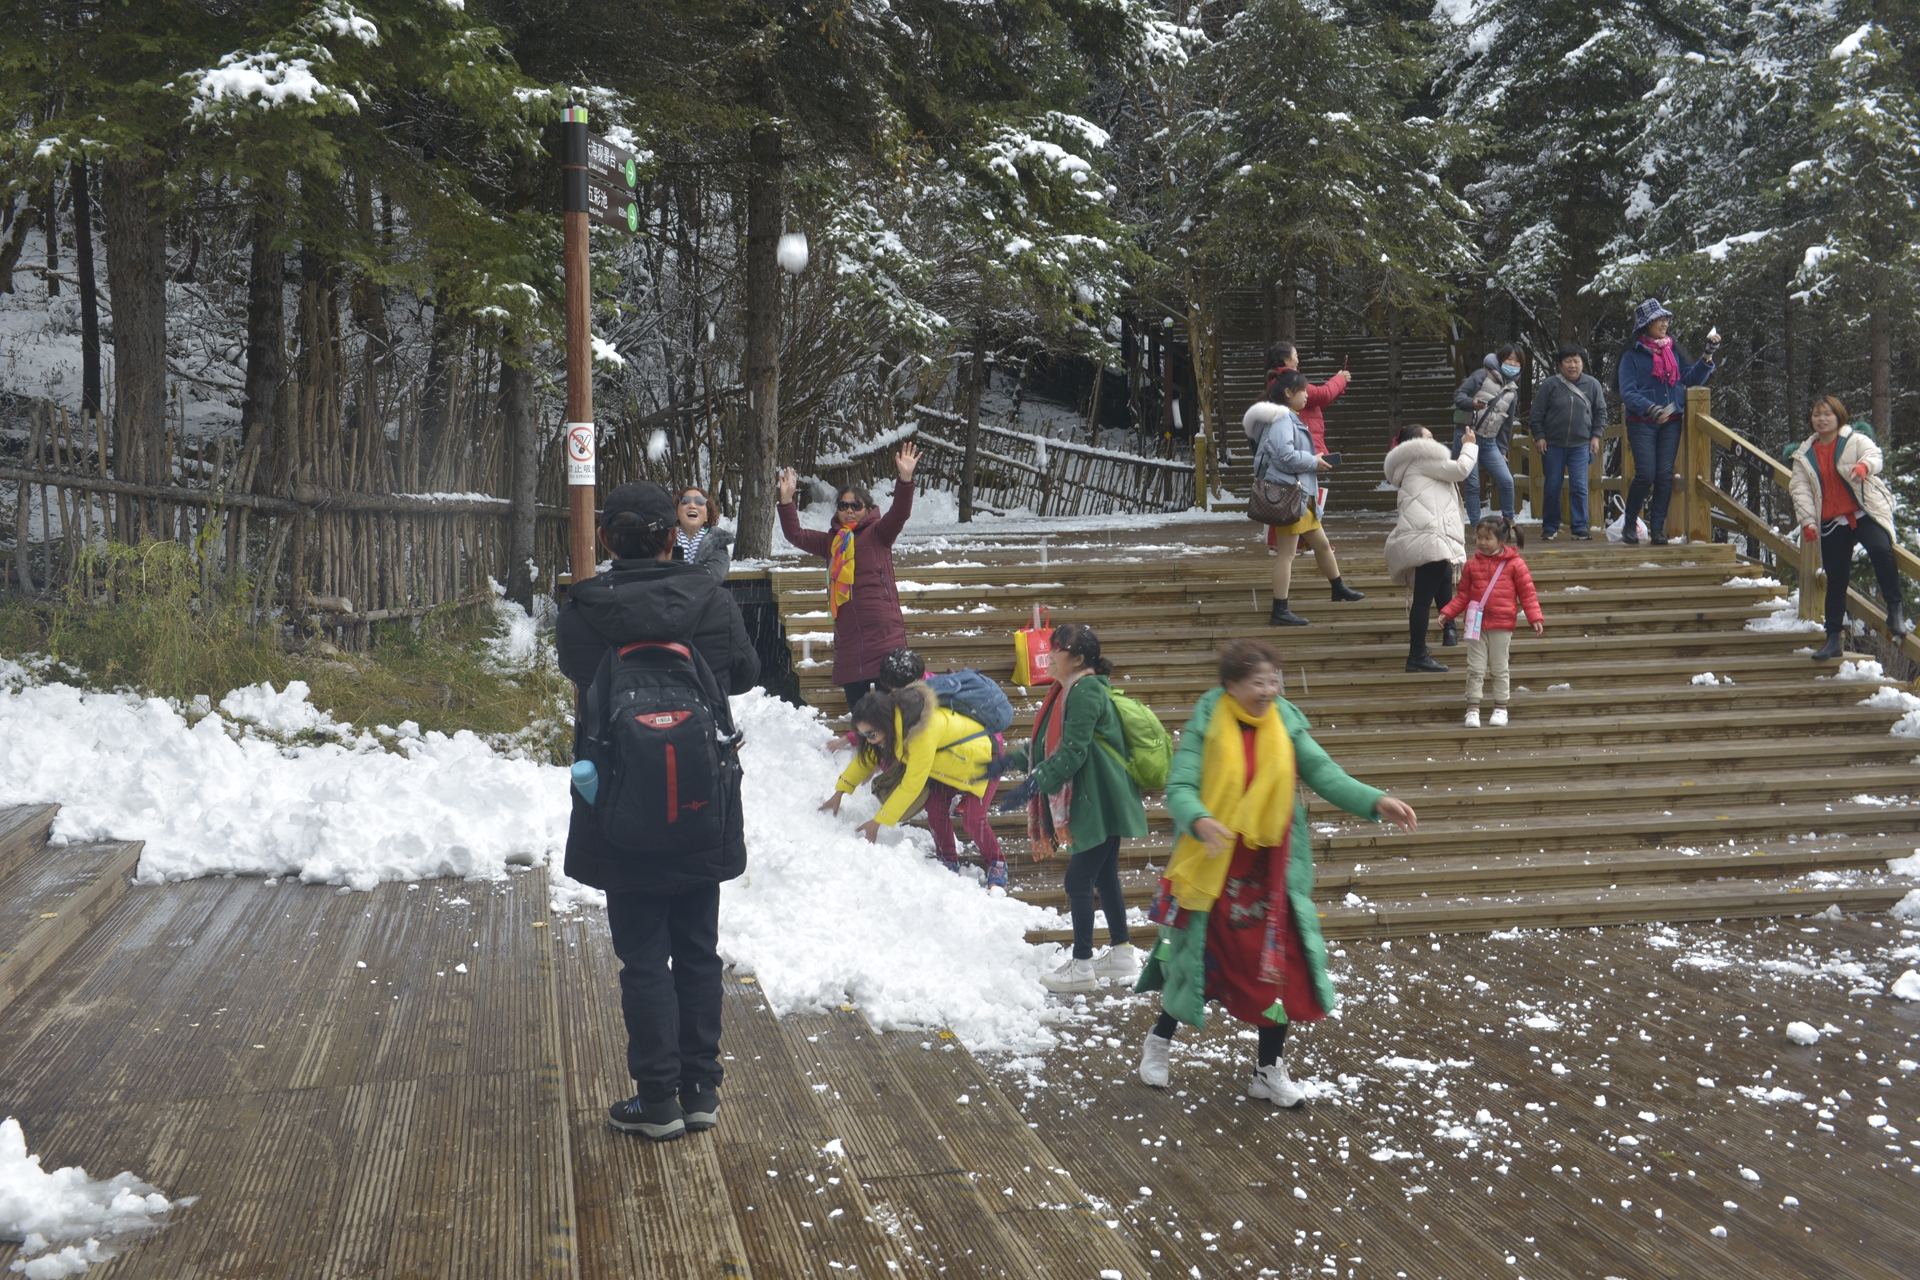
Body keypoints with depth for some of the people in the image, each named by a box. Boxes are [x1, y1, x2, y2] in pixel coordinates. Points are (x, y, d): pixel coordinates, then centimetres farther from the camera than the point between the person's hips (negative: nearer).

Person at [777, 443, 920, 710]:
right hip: (847, 636, 5)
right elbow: (795, 535, 18)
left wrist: (905, 479, -25)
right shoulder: (830, 541, 19)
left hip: (884, 631, -5)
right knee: (856, 706, 8)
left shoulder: (878, 533, 5)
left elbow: (899, 513, -10)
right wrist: (787, 500, 6)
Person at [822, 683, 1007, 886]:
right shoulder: (895, 719, -16)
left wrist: (877, 821, -26)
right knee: (935, 810, -9)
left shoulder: (922, 732, -41)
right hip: (949, 761, 7)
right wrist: (839, 793, -1)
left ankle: (997, 865, 7)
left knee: (973, 820, -16)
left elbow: (912, 784, -33)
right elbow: (867, 755, 1)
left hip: (980, 757, -7)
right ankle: (949, 862, 10)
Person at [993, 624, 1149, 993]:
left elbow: (1073, 751, -24)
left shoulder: (1086, 692, -18)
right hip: (1093, 802, 10)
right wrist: (1016, 758, 15)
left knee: (1079, 880, -5)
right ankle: (1122, 953, 28)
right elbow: (1052, 743, 23)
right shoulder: (1068, 690, 13)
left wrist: (1034, 783, -27)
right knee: (1104, 877, 17)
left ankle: (1081, 967, 2)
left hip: (1099, 803, -10)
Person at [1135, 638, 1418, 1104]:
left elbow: (1322, 773, -1)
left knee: (1282, 966, 4)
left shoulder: (1286, 723, 0)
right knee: (1198, 957, 9)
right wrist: (1199, 821, -37)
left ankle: (1269, 1071, 20)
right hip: (1213, 868, -3)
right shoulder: (1206, 727, -10)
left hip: (1271, 869, 3)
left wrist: (1376, 802, -15)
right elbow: (1179, 788, -16)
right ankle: (1159, 1041, 36)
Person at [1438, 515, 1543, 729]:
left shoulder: (1514, 565, -2)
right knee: (1475, 669, 2)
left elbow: (1527, 593, 0)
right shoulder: (1472, 565, 6)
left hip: (1502, 626, -2)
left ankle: (1500, 709, 18)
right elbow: (1462, 595, 10)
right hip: (1476, 626, 2)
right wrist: (1447, 612, -1)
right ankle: (1472, 709, 6)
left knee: (1500, 669, 7)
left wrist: (1535, 618, -8)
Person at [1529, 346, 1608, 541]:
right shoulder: (1550, 385, -1)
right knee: (1552, 487, 4)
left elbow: (1601, 412, 10)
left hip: (1581, 445, 0)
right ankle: (1550, 528, 15)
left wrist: (1596, 436, 4)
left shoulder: (1592, 384, 3)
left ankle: (1580, 527, 3)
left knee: (1579, 487, -4)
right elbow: (1536, 413, 2)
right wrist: (1539, 437, -3)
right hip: (1553, 445, 0)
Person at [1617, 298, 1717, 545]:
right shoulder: (1632, 355, -2)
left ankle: (1657, 529, 4)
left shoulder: (1673, 351, 12)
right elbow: (1627, 393, -10)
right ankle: (1629, 524, 6)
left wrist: (1708, 355, -5)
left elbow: (1692, 378, 6)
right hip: (1642, 423, -4)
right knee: (1646, 474, -12)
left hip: (1671, 422, 4)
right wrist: (1650, 409, -25)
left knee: (1665, 475, -1)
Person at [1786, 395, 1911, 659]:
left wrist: (1864, 465, -42)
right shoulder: (1803, 454, 10)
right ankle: (1833, 639, 12)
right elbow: (1800, 489, 4)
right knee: (1835, 581, 5)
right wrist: (1807, 521, -10)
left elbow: (1874, 455, -17)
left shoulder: (1856, 440, 2)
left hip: (1865, 514, -3)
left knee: (1880, 549, -32)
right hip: (1832, 523, 3)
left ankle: (1895, 608, -18)